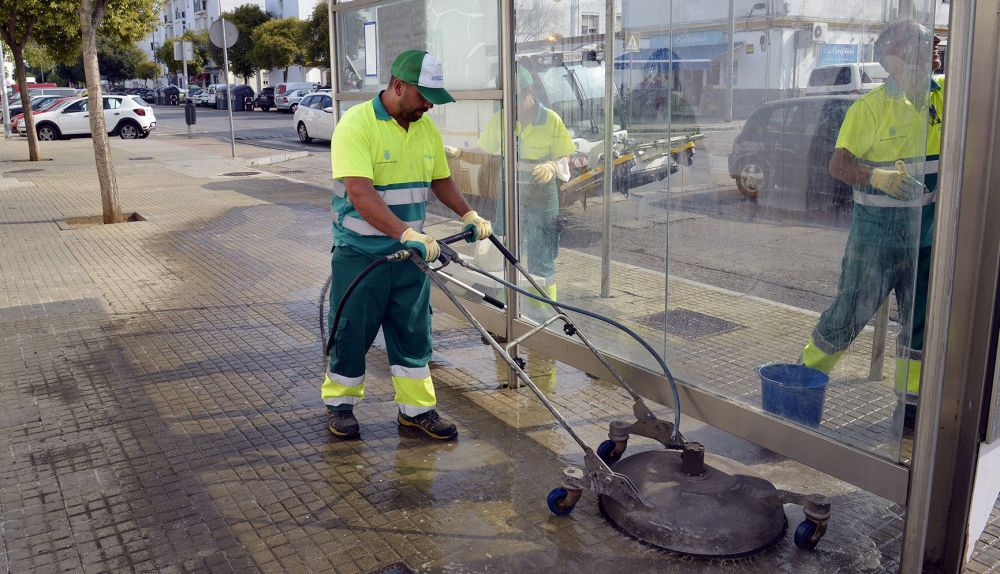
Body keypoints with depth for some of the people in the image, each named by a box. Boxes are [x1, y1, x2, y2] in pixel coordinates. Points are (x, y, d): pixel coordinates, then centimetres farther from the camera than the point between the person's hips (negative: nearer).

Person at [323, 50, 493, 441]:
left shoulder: (426, 128, 4)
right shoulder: (357, 124, -18)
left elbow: (440, 180, 18)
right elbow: (360, 193, -30)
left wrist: (468, 214, 3)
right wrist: (406, 234, -39)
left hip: (410, 253, 6)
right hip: (360, 255, -5)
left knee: (413, 332, 10)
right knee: (351, 332, 8)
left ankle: (417, 408, 22)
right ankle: (340, 403, 28)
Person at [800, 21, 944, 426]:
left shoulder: (942, 97, 5)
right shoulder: (871, 107, -11)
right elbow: (838, 165, -17)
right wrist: (879, 177, -34)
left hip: (926, 236, 6)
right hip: (876, 236, -6)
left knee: (920, 324, 13)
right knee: (848, 316, 2)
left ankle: (911, 403, 27)